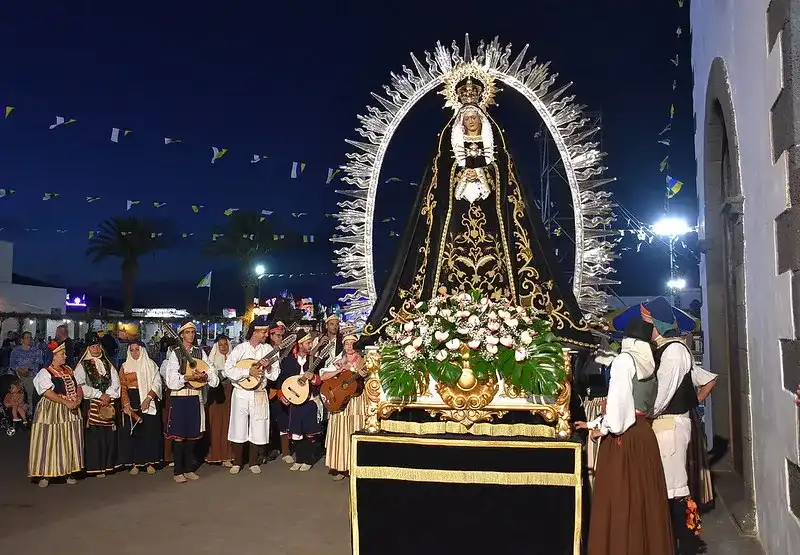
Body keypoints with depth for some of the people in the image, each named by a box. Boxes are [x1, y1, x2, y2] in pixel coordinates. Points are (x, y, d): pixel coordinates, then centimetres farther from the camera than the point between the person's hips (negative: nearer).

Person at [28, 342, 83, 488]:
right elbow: (48, 393, -17)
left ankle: (69, 472, 14)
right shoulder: (45, 372, -7)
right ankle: (45, 475, 4)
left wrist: (78, 399, -7)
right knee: (49, 442, -3)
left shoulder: (68, 370, 13)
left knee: (70, 442, 7)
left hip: (71, 412, 6)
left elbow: (79, 387, 13)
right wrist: (67, 402, -21)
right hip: (52, 412, -6)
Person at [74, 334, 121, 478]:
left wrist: (108, 395, -7)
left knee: (109, 435, 1)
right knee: (94, 436, -6)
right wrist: (99, 394, -11)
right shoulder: (82, 366, 4)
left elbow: (115, 382, 10)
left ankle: (108, 464, 9)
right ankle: (96, 467, -1)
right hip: (91, 404, -3)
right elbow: (81, 385, -7)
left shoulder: (108, 364, 16)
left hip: (109, 403, 3)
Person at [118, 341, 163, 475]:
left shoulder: (150, 364, 5)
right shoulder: (125, 366, 9)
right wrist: (126, 404, -11)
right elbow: (123, 387, 3)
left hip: (149, 401, -1)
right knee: (132, 431, -1)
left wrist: (148, 398, -15)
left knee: (150, 430, -2)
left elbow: (157, 383, -2)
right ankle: (135, 462, 5)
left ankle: (150, 462, 4)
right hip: (131, 401, 1)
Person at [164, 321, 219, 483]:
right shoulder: (174, 353, -2)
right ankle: (178, 471, 6)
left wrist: (205, 376, -19)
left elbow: (212, 371, 1)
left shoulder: (200, 352, 9)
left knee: (192, 434, 9)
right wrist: (188, 377, -24)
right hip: (179, 398, -4)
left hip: (195, 397, 4)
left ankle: (189, 469, 19)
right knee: (178, 435, -2)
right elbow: (172, 379, -11)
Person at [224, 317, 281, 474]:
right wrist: (248, 372, -18)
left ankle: (253, 462, 20)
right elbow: (228, 369, -12)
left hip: (259, 394, 2)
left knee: (257, 429, 4)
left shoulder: (268, 350, 4)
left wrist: (268, 368, -17)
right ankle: (237, 462, 18)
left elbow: (275, 374, 4)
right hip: (241, 393, -2)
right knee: (239, 428, 2)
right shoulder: (240, 349, -3)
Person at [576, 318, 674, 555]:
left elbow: (618, 400, -19)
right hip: (644, 432, 8)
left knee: (620, 498, -1)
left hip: (623, 436, -7)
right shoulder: (649, 363, 13)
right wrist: (594, 423, 20)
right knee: (644, 495, 12)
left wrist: (603, 428, -5)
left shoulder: (624, 359, -9)